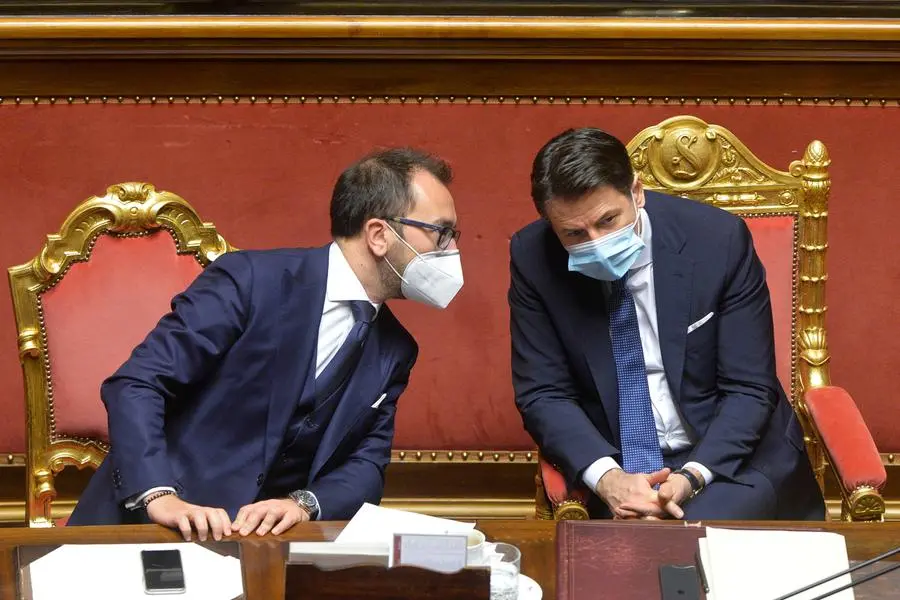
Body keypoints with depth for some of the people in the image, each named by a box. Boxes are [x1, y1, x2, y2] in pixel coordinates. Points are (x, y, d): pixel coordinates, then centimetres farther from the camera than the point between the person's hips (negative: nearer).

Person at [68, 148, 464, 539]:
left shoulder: (394, 352, 8)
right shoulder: (252, 279, -11)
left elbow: (366, 464, 4)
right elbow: (135, 385, -14)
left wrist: (304, 505, -17)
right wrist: (160, 495, -28)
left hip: (266, 537, 5)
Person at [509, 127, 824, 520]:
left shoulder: (719, 239, -13)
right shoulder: (532, 258, -9)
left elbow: (749, 389, -8)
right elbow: (542, 394, -4)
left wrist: (692, 477, -25)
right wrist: (607, 478, -23)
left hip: (728, 455, -1)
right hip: (615, 462, 1)